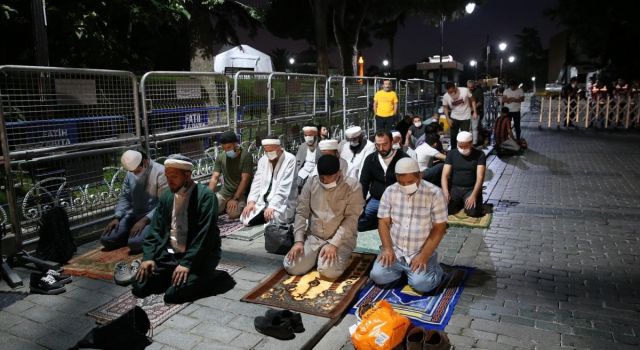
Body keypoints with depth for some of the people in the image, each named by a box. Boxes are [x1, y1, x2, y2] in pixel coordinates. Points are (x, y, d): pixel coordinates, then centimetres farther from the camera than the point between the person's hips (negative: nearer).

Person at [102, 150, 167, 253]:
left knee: (135, 243, -29)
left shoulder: (160, 173, -15)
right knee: (106, 239, -6)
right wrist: (116, 218, -2)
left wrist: (144, 220, -26)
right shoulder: (130, 173, 7)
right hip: (133, 215, 7)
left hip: (153, 217, -7)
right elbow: (124, 197, 13)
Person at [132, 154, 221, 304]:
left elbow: (204, 235, -19)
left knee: (173, 294, -23)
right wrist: (148, 257, -4)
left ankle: (206, 276, 2)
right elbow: (156, 229, 9)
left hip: (198, 256, -6)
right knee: (139, 285, -8)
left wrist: (187, 263, -24)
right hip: (169, 255, 6)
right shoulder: (166, 196, 8)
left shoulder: (205, 195, -13)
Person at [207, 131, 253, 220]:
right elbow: (214, 178, 2)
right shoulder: (220, 157, 6)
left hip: (241, 194, -4)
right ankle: (225, 208, 13)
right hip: (224, 193, 4)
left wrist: (235, 199, -21)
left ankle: (240, 207, 6)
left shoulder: (246, 156, -9)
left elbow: (245, 179, -14)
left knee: (233, 214, -29)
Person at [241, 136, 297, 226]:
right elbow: (257, 182, 5)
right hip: (263, 201, 5)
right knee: (246, 219, -16)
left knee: (272, 219, -33)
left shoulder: (290, 160, -10)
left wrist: (272, 206, -27)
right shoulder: (263, 160, 9)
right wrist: (251, 201, -11)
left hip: (282, 203, -5)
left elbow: (284, 187, -19)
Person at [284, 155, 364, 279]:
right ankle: (317, 256, 17)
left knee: (328, 271, -27)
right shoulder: (311, 182, 1)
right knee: (292, 267, -13)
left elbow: (351, 219, -14)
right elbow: (301, 213, 3)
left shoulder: (353, 186, -10)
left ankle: (340, 257, 8)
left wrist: (333, 244, -22)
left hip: (341, 239, -4)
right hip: (313, 237, 4)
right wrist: (298, 241, -8)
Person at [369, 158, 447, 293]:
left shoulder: (434, 194, -10)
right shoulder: (390, 192, -1)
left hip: (421, 253, -3)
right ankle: (402, 269, 13)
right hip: (395, 250, 3)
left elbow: (439, 228, -9)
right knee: (377, 276, -17)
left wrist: (424, 255, -17)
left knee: (421, 284, -24)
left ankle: (434, 269, 10)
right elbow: (383, 222, 3)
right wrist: (387, 248, -12)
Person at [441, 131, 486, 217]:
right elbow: (445, 175, -3)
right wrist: (446, 192, -20)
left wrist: (473, 195, -25)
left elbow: (480, 177, -11)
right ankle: (459, 203, 11)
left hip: (471, 189, -2)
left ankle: (467, 203, 9)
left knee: (473, 212, -28)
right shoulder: (452, 154, 3)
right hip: (454, 188, 2)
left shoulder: (479, 154, -2)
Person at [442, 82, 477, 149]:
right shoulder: (446, 96, -14)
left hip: (465, 118, -2)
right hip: (454, 118, 2)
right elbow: (445, 108, 2)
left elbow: (472, 101, -5)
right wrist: (448, 119, -6)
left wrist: (474, 112, -10)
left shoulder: (465, 90, -19)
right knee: (453, 136, 12)